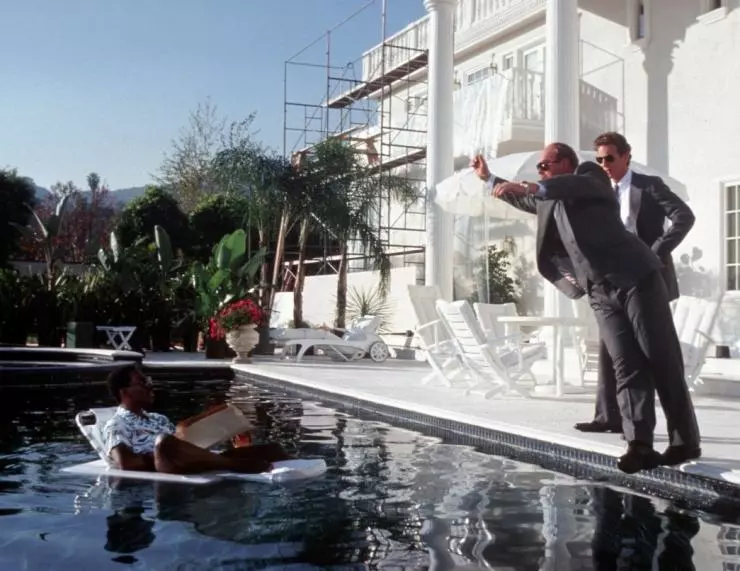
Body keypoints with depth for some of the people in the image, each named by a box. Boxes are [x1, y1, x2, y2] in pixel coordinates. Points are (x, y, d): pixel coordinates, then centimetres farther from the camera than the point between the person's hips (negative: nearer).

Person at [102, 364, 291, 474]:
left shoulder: (159, 419, 30)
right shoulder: (116, 426, 7)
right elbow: (125, 463, -11)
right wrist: (159, 456, -12)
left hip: (200, 467, 8)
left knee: (270, 449, -3)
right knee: (164, 443, -41)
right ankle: (237, 467, -37)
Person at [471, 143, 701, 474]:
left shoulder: (591, 176, 4)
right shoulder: (549, 200, 24)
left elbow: (577, 186, -20)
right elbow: (525, 200, 44)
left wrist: (527, 187, -31)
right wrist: (489, 178, 48)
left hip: (635, 279, -6)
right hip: (601, 293, 6)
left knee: (662, 361, -4)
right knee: (626, 367, -6)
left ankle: (685, 441, 3)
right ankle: (640, 445, -15)